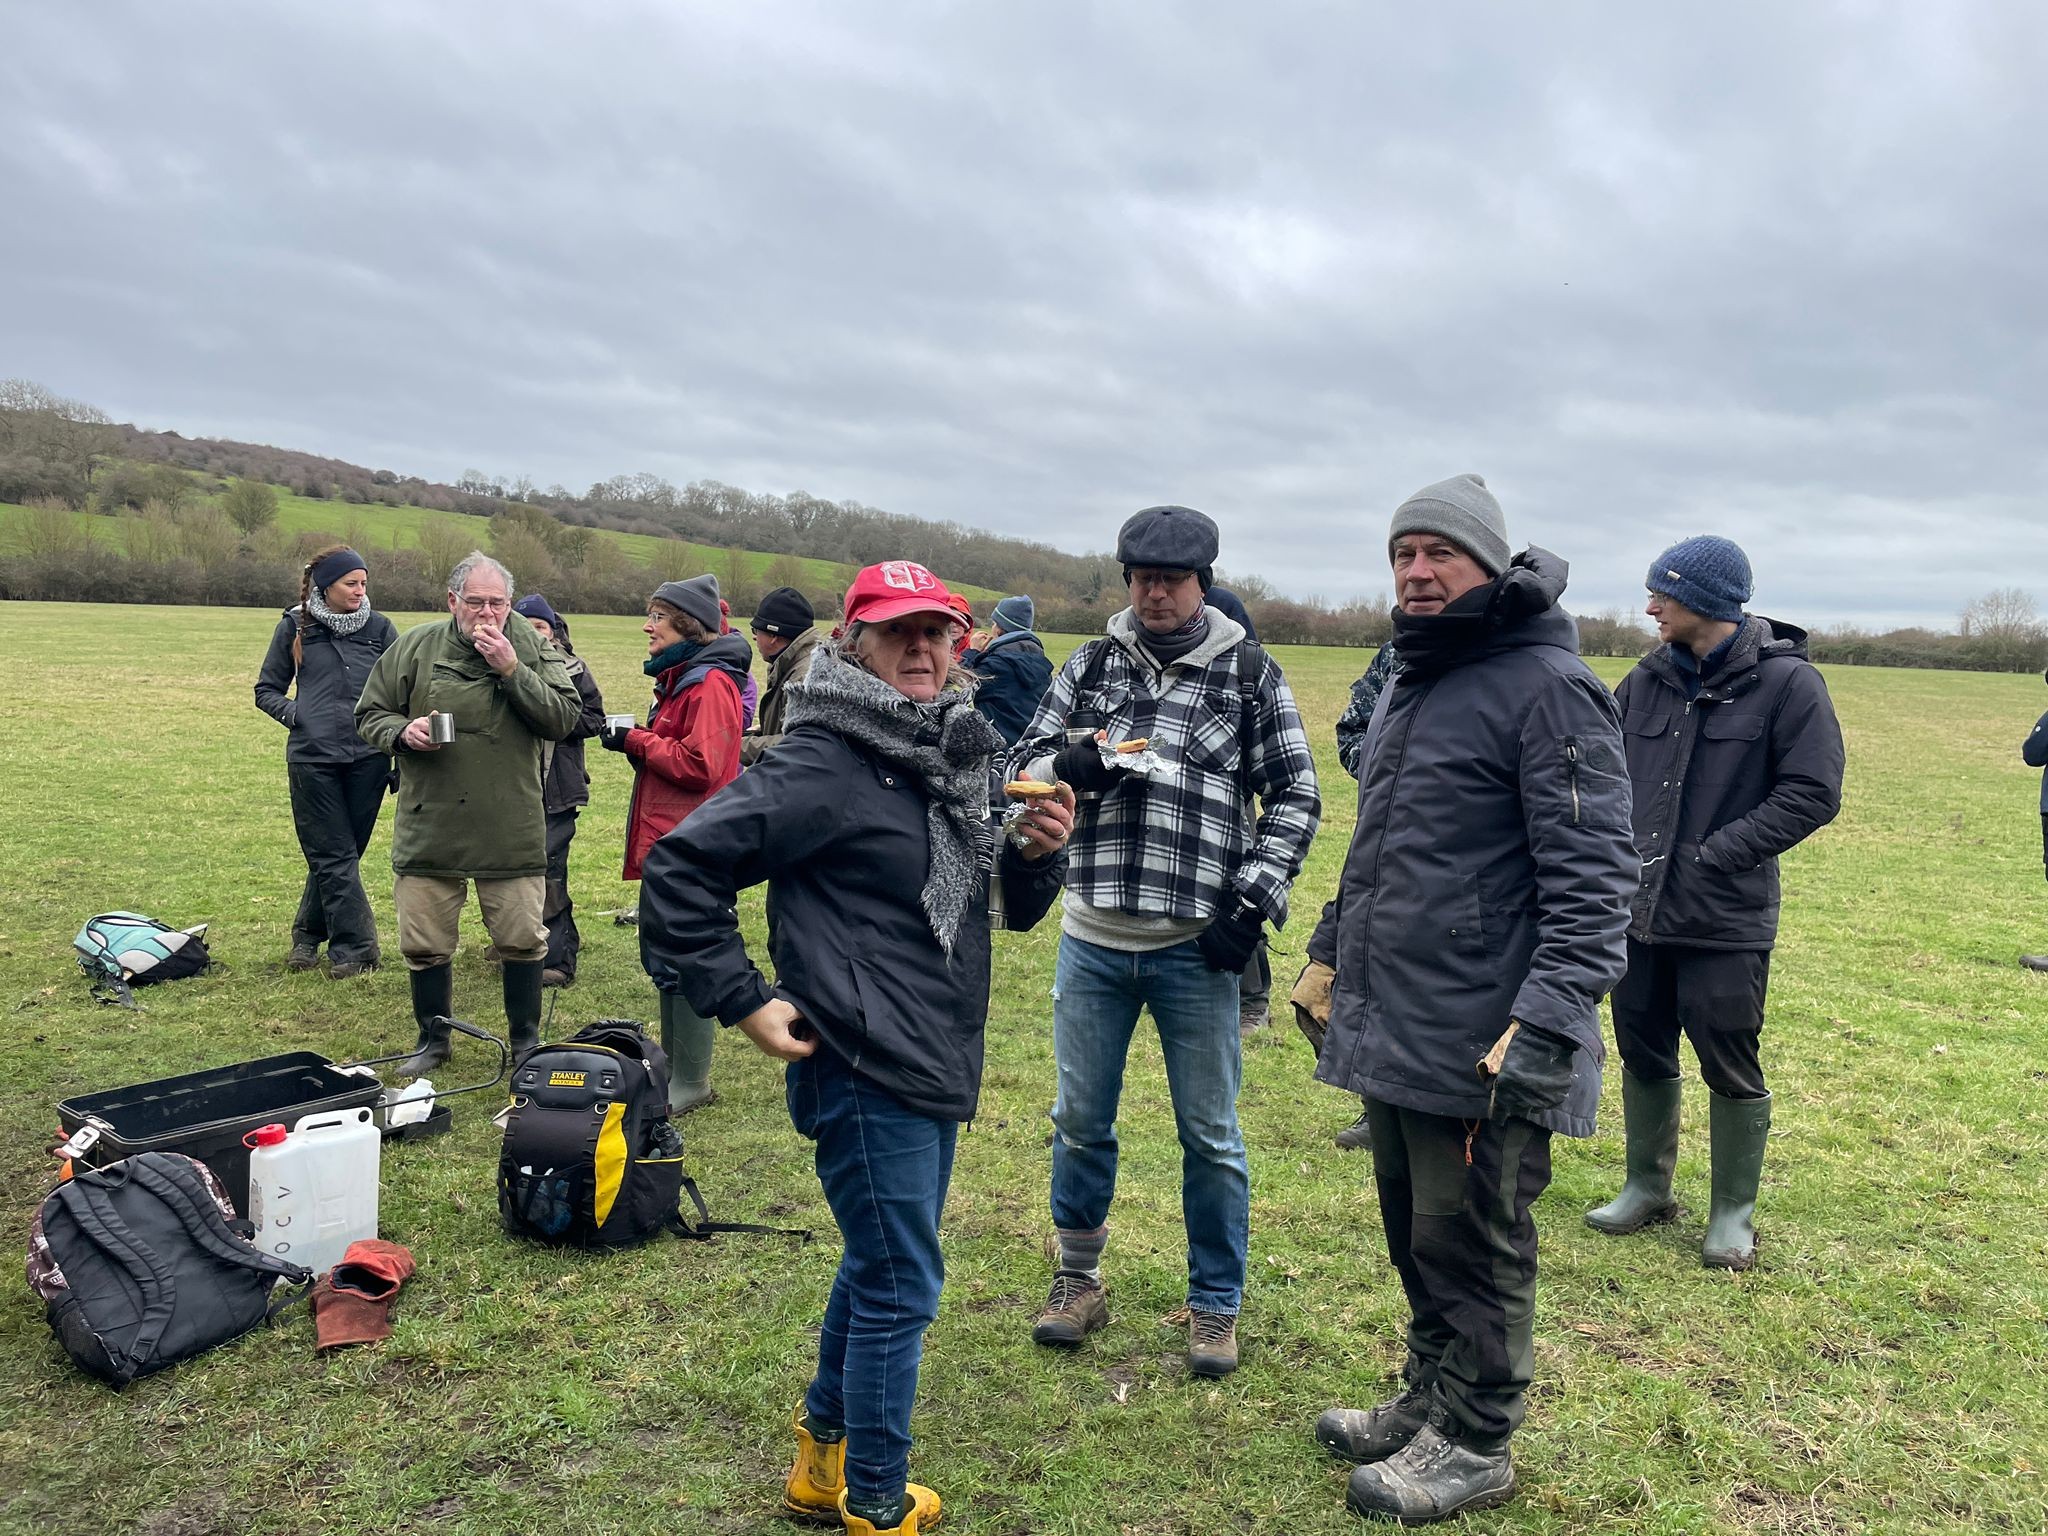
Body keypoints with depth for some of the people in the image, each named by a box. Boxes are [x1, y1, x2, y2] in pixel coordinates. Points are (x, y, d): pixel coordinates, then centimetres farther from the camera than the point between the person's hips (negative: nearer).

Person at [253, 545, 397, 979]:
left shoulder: (379, 627, 4)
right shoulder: (294, 627, 5)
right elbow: (266, 690, 13)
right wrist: (295, 714, -5)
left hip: (368, 757, 1)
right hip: (312, 757, 0)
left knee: (337, 853, 10)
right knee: (333, 856, 1)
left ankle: (309, 935, 25)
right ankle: (356, 947, 7)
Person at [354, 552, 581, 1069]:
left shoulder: (533, 649, 0)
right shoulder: (415, 648, 2)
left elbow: (564, 718, -11)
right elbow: (369, 713, 11)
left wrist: (512, 670, -19)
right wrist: (403, 731, -11)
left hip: (512, 829, -1)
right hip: (429, 828, 1)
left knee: (523, 941, 6)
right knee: (424, 944, 10)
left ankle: (526, 1039, 26)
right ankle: (433, 1039, 31)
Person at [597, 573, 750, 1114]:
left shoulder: (710, 683, -15)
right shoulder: (679, 678, 18)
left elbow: (698, 765, -22)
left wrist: (637, 740, -12)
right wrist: (632, 739, 6)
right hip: (667, 842, 11)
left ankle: (691, 1084, 7)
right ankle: (672, 1069, 28)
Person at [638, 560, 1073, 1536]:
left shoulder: (954, 757, 8)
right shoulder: (824, 763, -17)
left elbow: (1012, 909, 15)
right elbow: (680, 867, -19)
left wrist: (1037, 853, -6)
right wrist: (741, 1000, -17)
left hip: (936, 1065, 9)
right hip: (866, 1071, -9)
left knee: (878, 1265, 22)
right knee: (902, 1287, 3)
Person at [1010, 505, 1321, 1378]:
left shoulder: (1250, 675, 1)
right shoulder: (1091, 666, 7)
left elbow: (1295, 795, 2)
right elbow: (1020, 768, 9)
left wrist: (1251, 901, -7)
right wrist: (1067, 764, -15)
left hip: (1197, 946, -2)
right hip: (1093, 941, 3)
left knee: (1209, 1134, 9)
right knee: (1081, 1122, 14)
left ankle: (1216, 1306, 27)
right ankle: (1078, 1281, 35)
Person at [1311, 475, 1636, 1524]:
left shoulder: (1548, 686, -13)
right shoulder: (1409, 685, 16)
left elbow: (1594, 878, -18)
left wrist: (1542, 1027, -24)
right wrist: (1333, 954, 25)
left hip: (1481, 1043, -8)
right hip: (1390, 1026, 8)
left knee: (1472, 1243, 7)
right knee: (1413, 1231, 20)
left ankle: (1473, 1446, 26)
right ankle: (1427, 1403, 39)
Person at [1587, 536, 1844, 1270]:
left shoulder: (1788, 682, -9)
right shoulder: (1649, 680, 5)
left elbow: (1813, 794, -12)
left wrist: (1714, 855, -16)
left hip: (1726, 919, -5)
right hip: (1638, 907, 5)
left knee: (1730, 1067, 5)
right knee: (1642, 1052, 14)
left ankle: (1734, 1212, 24)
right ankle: (1648, 1187, 33)